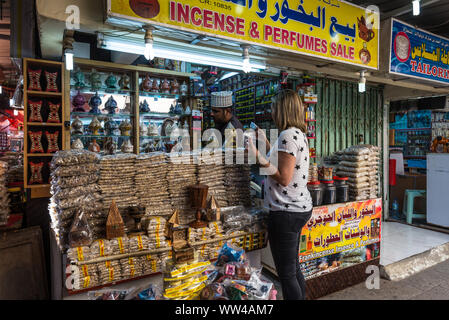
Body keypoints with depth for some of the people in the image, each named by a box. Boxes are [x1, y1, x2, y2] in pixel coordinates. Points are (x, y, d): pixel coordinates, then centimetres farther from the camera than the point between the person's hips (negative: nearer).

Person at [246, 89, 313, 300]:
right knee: (294, 268, 21)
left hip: (286, 212, -10)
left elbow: (284, 178, -21)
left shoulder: (288, 135, -17)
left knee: (286, 274, 2)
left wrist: (259, 157, -24)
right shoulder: (298, 134, 13)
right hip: (299, 209, 10)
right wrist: (265, 143, 23)